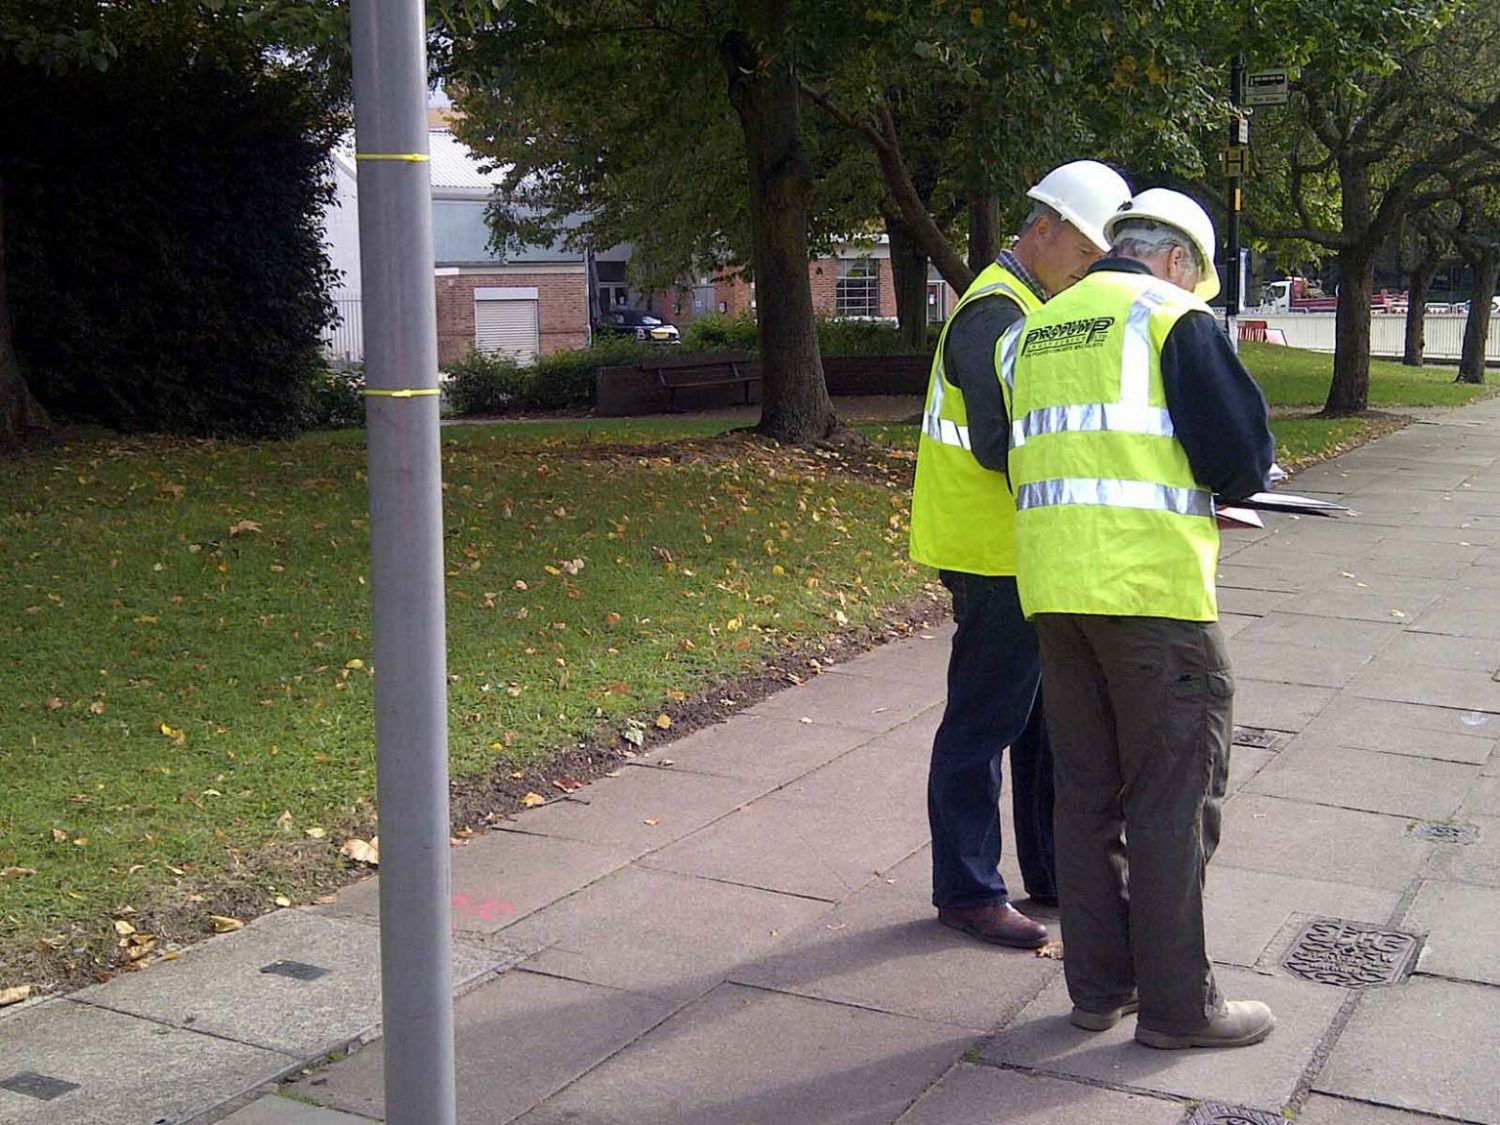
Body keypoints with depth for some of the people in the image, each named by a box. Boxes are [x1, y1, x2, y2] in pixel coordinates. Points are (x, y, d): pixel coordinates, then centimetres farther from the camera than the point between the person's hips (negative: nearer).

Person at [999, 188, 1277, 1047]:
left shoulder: (1032, 331, 18)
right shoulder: (1175, 317, -3)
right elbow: (1240, 454, -9)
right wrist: (1217, 487, 13)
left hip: (1051, 584, 7)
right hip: (1152, 588, -6)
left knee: (1088, 791, 14)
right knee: (1174, 797, 3)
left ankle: (1099, 985, 23)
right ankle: (1176, 1002, 11)